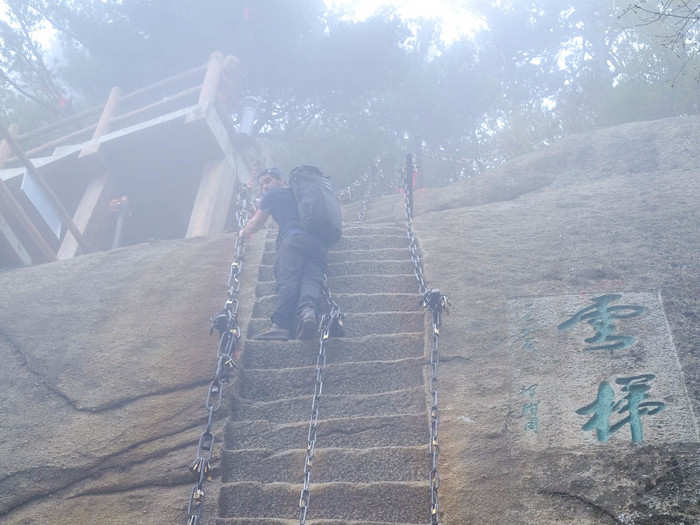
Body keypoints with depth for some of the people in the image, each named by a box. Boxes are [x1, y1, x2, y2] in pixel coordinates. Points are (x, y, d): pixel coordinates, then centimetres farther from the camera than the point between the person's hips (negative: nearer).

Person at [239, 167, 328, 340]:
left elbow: (255, 224, 27)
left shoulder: (273, 194, 20)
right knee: (312, 280, -15)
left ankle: (281, 325, -40)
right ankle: (308, 310, -47)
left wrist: (244, 232, 47)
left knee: (287, 281, -21)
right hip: (319, 244, 5)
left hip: (294, 237, -5)